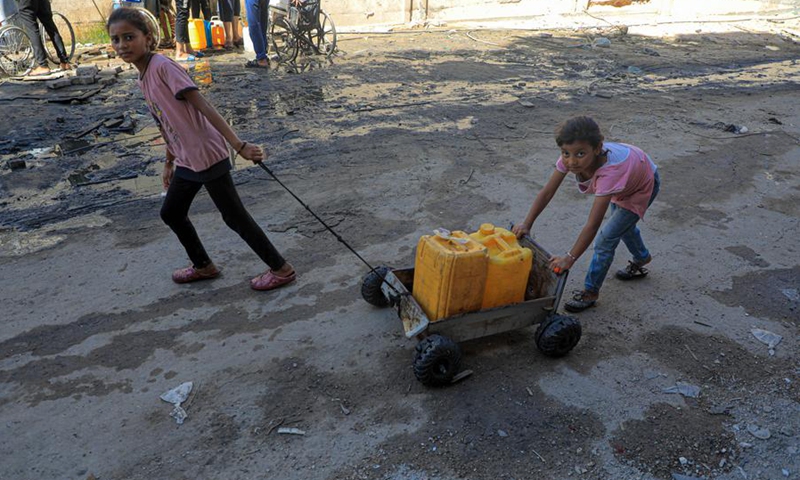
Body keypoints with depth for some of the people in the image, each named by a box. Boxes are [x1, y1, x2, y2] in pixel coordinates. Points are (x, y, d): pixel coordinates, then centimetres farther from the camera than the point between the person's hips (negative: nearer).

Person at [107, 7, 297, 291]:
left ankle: (281, 269, 10)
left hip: (208, 157, -9)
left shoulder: (163, 66, -15)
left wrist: (239, 145, -32)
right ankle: (203, 266, 36)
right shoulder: (143, 79, 11)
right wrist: (169, 164, 28)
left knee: (234, 217, -3)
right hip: (187, 161, 9)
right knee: (171, 213, 19)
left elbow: (203, 106, -24)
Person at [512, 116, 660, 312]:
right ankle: (642, 258, 60)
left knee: (606, 239, -10)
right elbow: (547, 193, -25)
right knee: (622, 224, 29)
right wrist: (526, 224, -30)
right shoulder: (569, 159, -34)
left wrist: (570, 257, -52)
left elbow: (593, 224, -50)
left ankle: (590, 292, 8)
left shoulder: (609, 171, -49)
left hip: (645, 184, -7)